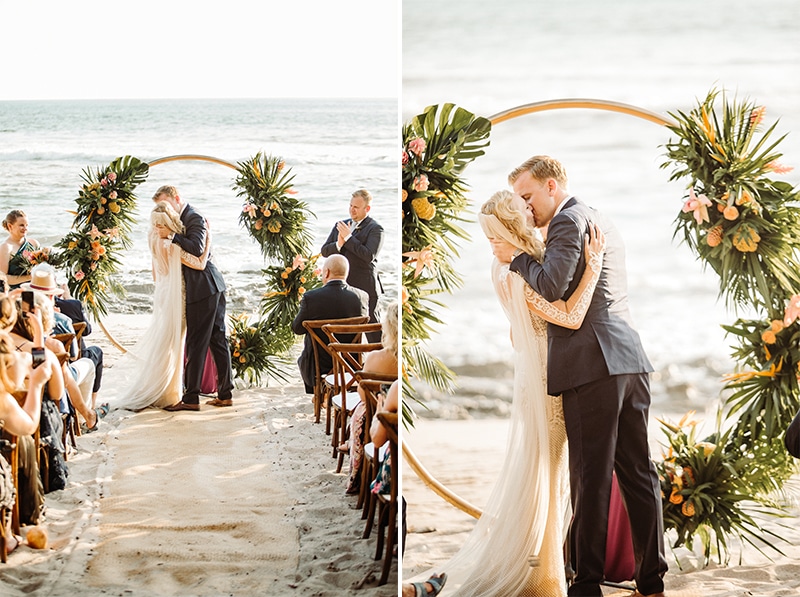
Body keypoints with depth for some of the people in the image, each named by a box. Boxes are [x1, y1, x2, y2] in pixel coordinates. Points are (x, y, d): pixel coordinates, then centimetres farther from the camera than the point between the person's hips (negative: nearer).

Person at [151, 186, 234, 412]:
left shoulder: (194, 218, -12)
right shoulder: (183, 219, 16)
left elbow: (197, 249, -24)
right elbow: (183, 251, 18)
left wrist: (172, 235, -19)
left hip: (203, 288, -10)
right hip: (213, 287, 10)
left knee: (196, 344, -7)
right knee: (217, 340, 11)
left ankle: (191, 398, -4)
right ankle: (225, 394, 15)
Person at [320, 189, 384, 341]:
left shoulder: (375, 229, -7)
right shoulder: (340, 225, 12)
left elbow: (369, 256, -20)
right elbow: (324, 251, 8)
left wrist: (348, 238, -17)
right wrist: (338, 244, -13)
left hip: (364, 288, -6)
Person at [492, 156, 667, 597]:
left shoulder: (568, 221, -6)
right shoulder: (602, 222, 24)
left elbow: (552, 285, -19)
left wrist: (515, 257, -4)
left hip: (593, 364, -9)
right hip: (631, 360, 9)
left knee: (591, 478, -5)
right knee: (637, 472, 9)